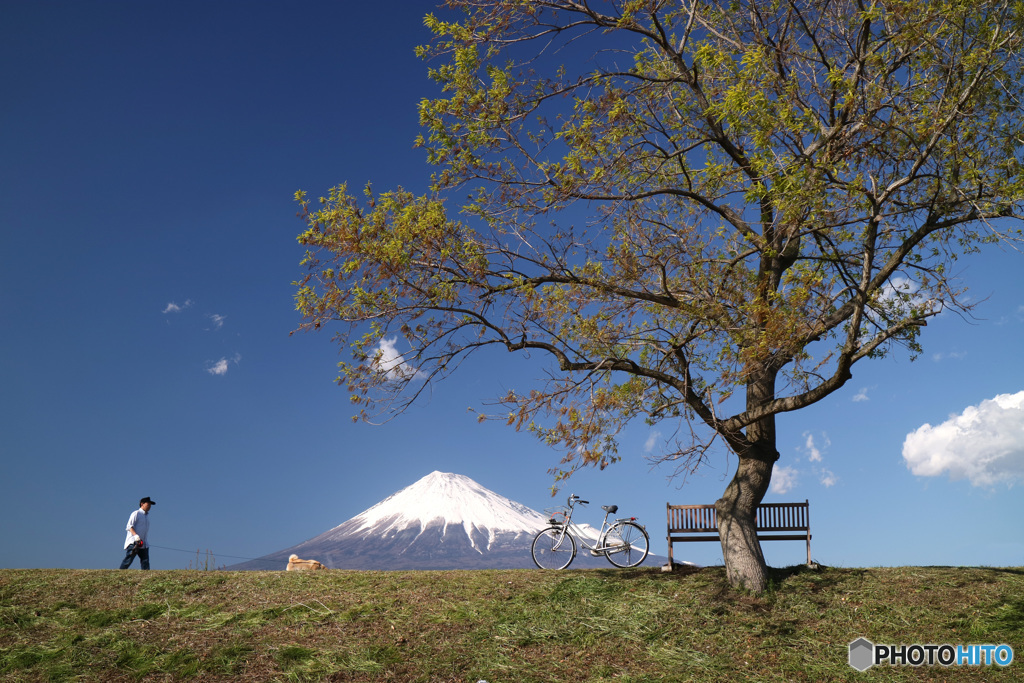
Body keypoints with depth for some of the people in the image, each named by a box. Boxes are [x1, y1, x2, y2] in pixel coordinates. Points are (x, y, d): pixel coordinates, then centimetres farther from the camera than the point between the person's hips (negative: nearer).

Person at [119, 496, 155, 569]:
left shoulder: (147, 515, 21)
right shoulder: (136, 514, -3)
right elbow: (129, 526, -13)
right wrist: (136, 536, -28)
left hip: (143, 543, 7)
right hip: (133, 542, -7)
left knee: (145, 562, -2)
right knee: (128, 560, -12)